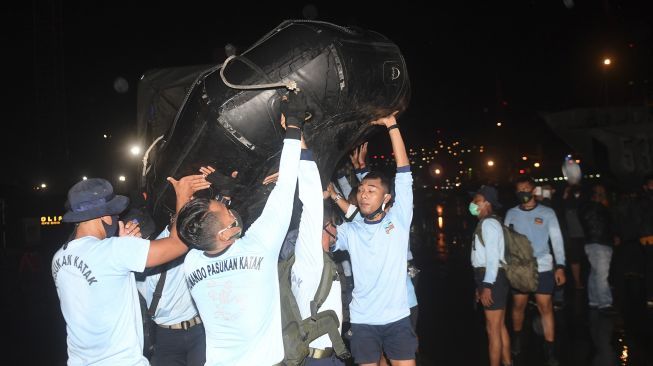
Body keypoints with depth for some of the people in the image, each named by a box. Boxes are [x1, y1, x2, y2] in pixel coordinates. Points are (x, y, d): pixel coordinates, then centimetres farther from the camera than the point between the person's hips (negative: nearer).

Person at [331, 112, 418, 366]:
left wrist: (392, 126, -14)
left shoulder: (399, 220, -3)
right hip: (362, 321, 2)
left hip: (397, 318, -1)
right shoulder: (349, 231, 3)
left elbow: (404, 174, -10)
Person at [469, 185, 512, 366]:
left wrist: (487, 286, -23)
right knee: (500, 326, 19)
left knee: (493, 329, -3)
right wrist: (480, 285, 18)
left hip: (493, 279, -10)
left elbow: (493, 257, -21)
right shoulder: (485, 223, 16)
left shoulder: (489, 223, -14)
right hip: (488, 278, 10)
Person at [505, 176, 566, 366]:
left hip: (543, 268, -2)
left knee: (546, 308, -1)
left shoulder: (547, 213, 0)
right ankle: (517, 338, 35)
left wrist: (560, 266, -9)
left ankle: (550, 350, 8)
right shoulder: (511, 213, 5)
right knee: (518, 305, 12)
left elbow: (557, 240, -1)